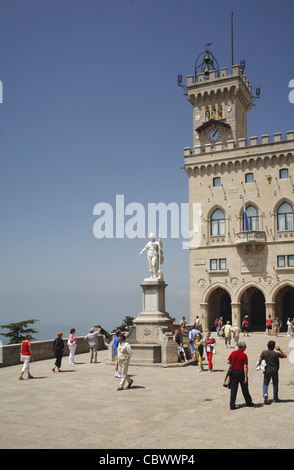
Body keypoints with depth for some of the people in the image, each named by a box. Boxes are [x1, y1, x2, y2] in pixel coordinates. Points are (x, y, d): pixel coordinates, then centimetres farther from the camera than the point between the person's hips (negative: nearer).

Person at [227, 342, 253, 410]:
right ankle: (248, 402, 29)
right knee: (245, 389, 13)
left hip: (233, 372, 3)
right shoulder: (244, 355, -12)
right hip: (241, 372, -3)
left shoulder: (233, 353, 2)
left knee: (233, 389, 5)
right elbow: (245, 367, -15)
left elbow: (228, 362, 6)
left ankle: (232, 405, 0)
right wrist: (246, 377, -15)